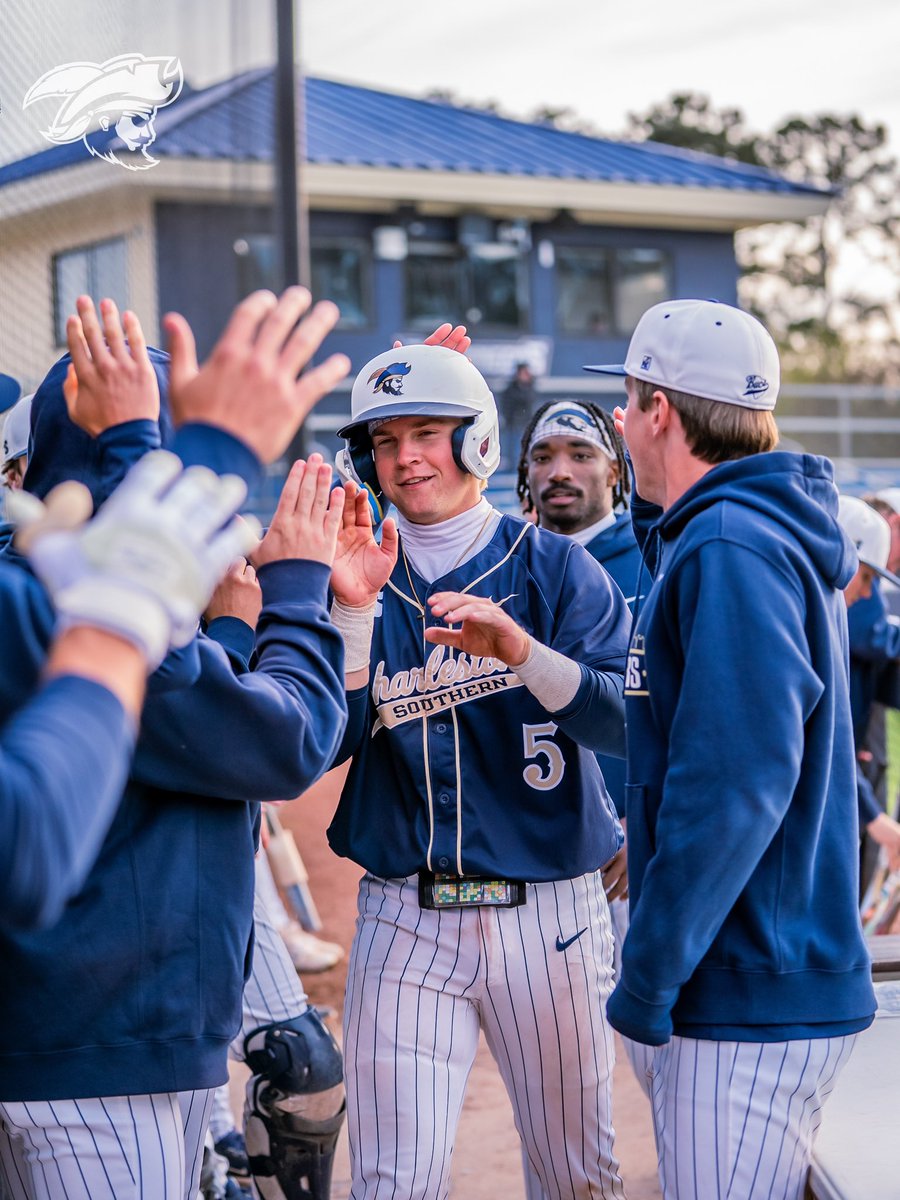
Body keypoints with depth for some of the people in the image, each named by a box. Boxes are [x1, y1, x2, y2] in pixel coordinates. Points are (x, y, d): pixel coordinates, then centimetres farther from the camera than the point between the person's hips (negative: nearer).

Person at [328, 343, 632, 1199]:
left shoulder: (555, 568, 0)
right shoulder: (357, 578, 5)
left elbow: (627, 723, -13)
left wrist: (522, 651, -30)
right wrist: (352, 610, -18)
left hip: (548, 911, 0)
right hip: (403, 918, 1)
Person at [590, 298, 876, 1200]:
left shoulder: (729, 549, -18)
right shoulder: (770, 530, 13)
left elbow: (734, 785, -24)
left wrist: (647, 975, -18)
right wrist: (653, 511, 21)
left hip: (754, 1001, -10)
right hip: (772, 981, 10)